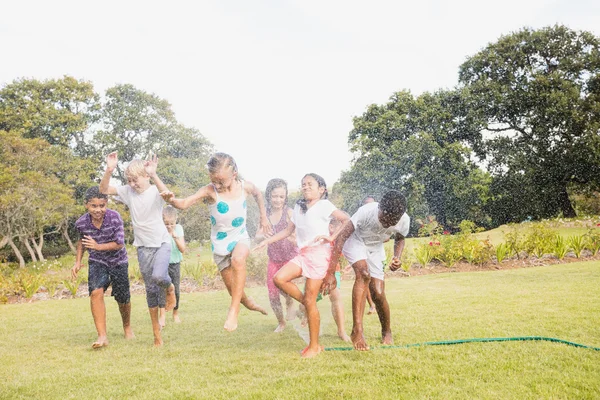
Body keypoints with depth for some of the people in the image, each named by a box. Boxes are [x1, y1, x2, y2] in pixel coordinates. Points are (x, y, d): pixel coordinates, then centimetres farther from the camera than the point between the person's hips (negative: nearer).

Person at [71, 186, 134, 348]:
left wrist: (98, 246, -31)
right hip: (97, 262, 1)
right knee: (96, 293, -23)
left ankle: (127, 327, 39)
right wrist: (78, 261, 2)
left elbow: (120, 244, -21)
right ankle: (102, 336, -21)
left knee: (123, 299, 9)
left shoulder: (114, 217, -24)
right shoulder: (81, 223, -15)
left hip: (118, 262, -1)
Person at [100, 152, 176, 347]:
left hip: (162, 242, -4)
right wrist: (109, 170, -22)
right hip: (143, 247, 4)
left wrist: (153, 175, -45)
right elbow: (104, 190, -7)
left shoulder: (155, 191, -11)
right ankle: (156, 332, 19)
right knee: (151, 289, 8)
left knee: (158, 276, -30)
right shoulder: (128, 191, 0)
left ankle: (170, 288, 8)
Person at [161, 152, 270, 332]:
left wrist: (263, 215, 13)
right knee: (233, 289, 6)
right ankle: (250, 304, 39)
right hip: (220, 242, 0)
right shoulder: (209, 191, -20)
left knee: (238, 260, -36)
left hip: (240, 237, 0)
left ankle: (234, 309, -28)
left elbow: (258, 193, 12)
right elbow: (184, 203, -33)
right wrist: (172, 200, -54)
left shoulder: (245, 187, -12)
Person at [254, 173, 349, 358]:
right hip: (303, 253, 7)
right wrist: (267, 241, 15)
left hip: (319, 252, -6)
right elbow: (288, 230, 21)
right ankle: (308, 305, 3)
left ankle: (314, 346, 7)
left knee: (310, 300, -5)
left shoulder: (324, 205, -4)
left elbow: (347, 220, -6)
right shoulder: (299, 207, 16)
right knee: (279, 278, -17)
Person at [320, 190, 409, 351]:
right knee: (364, 273, -32)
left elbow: (399, 239, 2)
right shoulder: (367, 211, -37)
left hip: (375, 249, 3)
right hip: (355, 241, -3)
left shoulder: (404, 221, -24)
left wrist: (397, 257, -19)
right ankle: (357, 331, -29)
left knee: (378, 294, -7)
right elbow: (341, 238, -35)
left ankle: (386, 332, 23)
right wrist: (331, 273, -38)